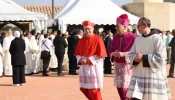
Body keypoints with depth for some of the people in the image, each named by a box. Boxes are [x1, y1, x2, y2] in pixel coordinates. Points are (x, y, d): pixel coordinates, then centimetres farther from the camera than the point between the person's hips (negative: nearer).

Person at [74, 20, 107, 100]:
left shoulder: (97, 40, -9)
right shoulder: (81, 40, 10)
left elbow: (101, 55, -13)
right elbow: (77, 54, 13)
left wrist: (88, 60, -17)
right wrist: (81, 60, -8)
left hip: (94, 68, -6)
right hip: (84, 68, 6)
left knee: (94, 90, -3)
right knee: (83, 88, 10)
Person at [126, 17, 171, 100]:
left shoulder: (157, 38, -8)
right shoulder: (137, 40, 11)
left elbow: (159, 57, -15)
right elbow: (130, 55, 10)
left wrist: (143, 57, -17)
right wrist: (135, 58, -13)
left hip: (153, 75, -5)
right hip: (139, 74, 5)